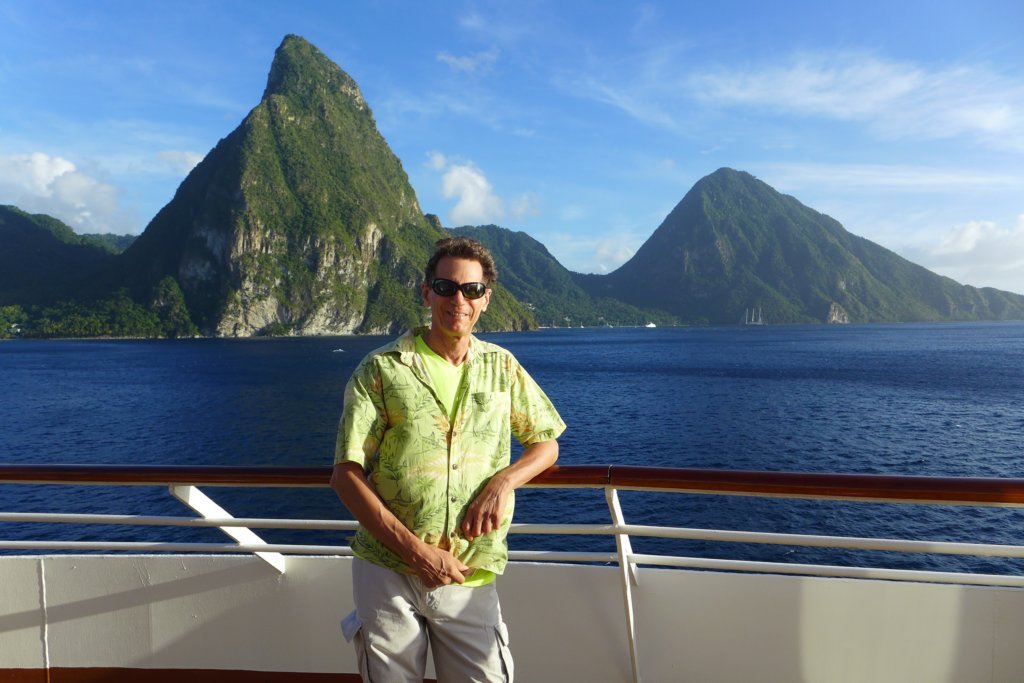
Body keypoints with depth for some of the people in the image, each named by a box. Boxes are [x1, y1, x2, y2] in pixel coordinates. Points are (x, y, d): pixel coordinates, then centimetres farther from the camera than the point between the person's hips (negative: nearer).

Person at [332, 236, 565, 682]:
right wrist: (416, 550, -14)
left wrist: (503, 481, -8)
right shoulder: (381, 370, -5)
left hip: (471, 578, 2)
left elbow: (546, 444, 13)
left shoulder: (501, 367, 4)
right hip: (387, 572, -1)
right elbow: (345, 475, -7)